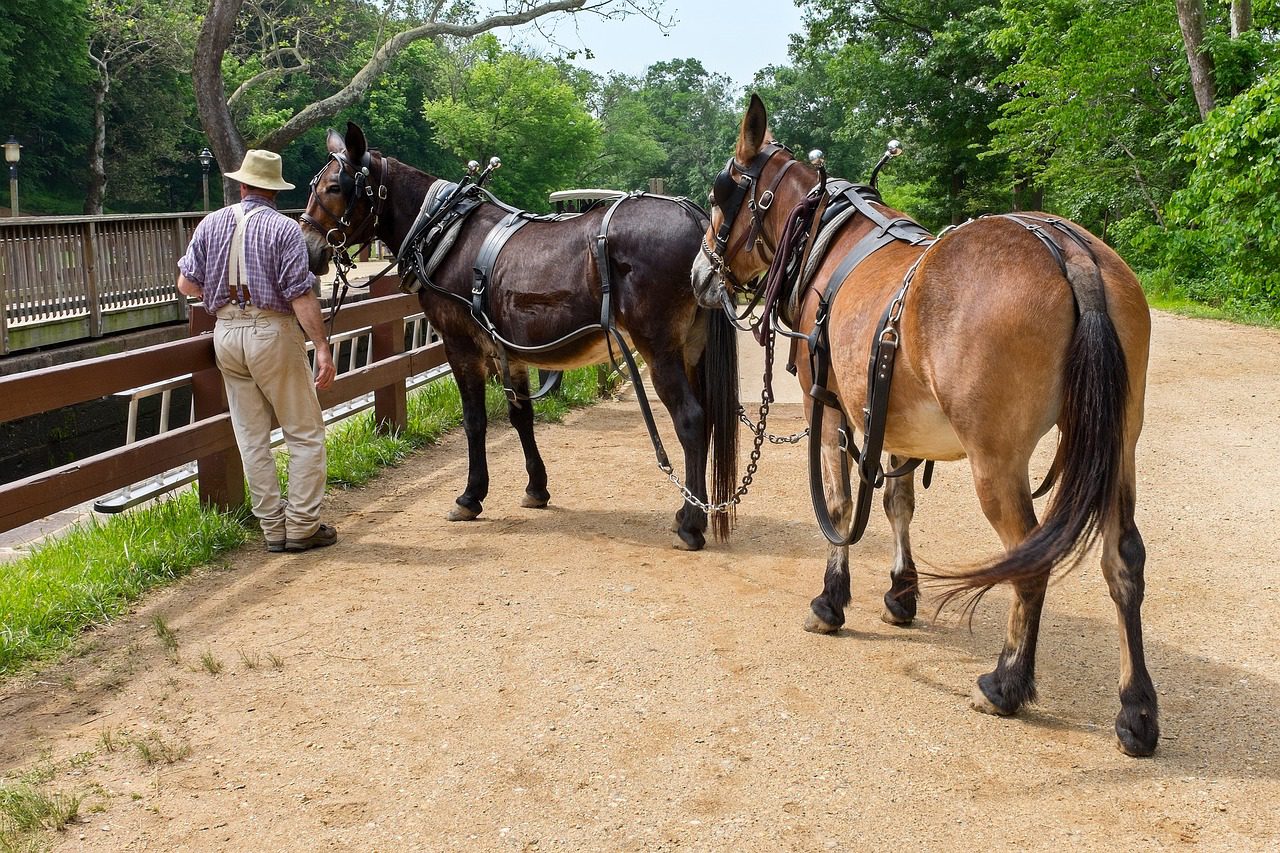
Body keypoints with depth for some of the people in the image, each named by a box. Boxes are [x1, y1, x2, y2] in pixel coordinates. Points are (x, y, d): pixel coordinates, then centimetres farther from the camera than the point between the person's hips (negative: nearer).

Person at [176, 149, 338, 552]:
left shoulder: (211, 224, 5)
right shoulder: (284, 228, -9)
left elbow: (187, 284, 6)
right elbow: (301, 295, -15)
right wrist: (322, 348, -14)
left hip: (227, 333, 5)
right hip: (273, 331, -5)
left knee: (252, 438, 11)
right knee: (305, 433, 6)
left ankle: (273, 527, 14)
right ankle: (302, 526, 5)